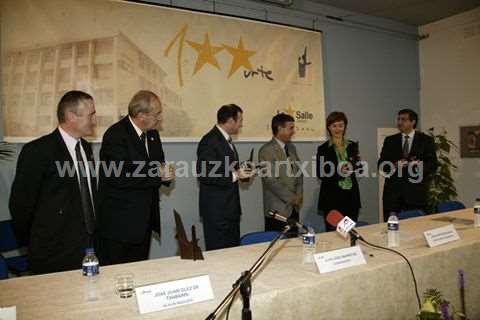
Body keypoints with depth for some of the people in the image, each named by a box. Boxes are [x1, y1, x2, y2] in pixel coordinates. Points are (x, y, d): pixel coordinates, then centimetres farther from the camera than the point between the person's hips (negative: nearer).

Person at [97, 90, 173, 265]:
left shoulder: (152, 134, 9)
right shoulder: (115, 135, -16)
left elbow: (159, 164, 17)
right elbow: (121, 177, -25)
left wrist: (165, 174, -7)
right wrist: (157, 176, -18)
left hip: (144, 220, 7)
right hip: (119, 223, -7)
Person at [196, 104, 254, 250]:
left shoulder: (226, 139, 13)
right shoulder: (209, 141, -17)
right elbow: (204, 175, -23)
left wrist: (242, 172, 4)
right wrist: (235, 175, -20)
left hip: (231, 208, 9)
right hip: (216, 210, -9)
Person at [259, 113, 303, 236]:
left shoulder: (291, 147, 13)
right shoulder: (267, 150, -12)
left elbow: (298, 172, 16)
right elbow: (271, 180, -17)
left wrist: (299, 195, 2)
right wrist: (291, 198, -12)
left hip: (294, 207, 7)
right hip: (278, 209, -7)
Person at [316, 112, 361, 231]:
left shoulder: (353, 146, 9)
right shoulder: (323, 149, -4)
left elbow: (359, 169, 13)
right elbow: (320, 174, -7)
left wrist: (355, 164, -8)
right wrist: (339, 173, -19)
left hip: (351, 195, 4)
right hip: (332, 197, -4)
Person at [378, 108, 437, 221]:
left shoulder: (426, 140, 6)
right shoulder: (390, 140, 10)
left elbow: (433, 165, 1)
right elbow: (381, 165, 5)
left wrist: (419, 166, -19)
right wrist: (395, 165, -14)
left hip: (416, 192, -1)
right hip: (393, 192, 1)